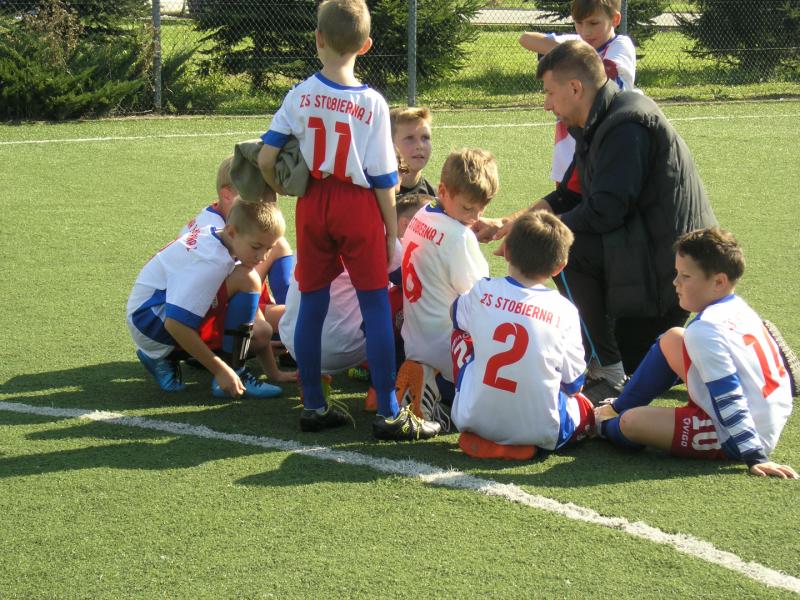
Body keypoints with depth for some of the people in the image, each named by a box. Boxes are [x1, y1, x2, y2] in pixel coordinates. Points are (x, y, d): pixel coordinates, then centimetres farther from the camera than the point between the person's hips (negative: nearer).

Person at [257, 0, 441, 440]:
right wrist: (392, 234, 1)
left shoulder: (299, 96, -4)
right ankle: (388, 414, 0)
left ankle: (313, 406, 16)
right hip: (359, 207, -3)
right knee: (376, 307, 1)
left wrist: (283, 190, 13)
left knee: (311, 305, 11)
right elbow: (383, 179, -7)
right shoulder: (372, 104, -10)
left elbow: (265, 159, -7)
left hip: (312, 206, 3)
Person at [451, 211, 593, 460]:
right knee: (585, 409, 32)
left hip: (475, 420, 0)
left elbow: (460, 318, 20)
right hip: (540, 433, 0)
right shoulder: (564, 310, -10)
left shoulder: (480, 291, -6)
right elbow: (573, 384, -1)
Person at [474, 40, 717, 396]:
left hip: (673, 258, -11)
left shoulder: (626, 125, -21)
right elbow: (571, 197, 18)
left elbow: (603, 213, -25)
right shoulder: (598, 126, 11)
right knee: (635, 360, 19)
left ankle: (607, 374, -13)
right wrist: (507, 224, 12)